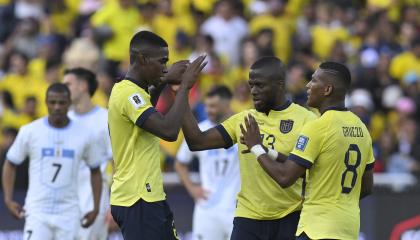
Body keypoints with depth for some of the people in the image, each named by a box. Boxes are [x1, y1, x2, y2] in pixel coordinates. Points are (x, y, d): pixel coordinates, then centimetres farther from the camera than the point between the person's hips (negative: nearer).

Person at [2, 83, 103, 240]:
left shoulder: (83, 135, 1)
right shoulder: (30, 132, -2)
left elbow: (95, 171, 14)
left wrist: (96, 208, 7)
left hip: (68, 214, 2)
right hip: (37, 212, -2)